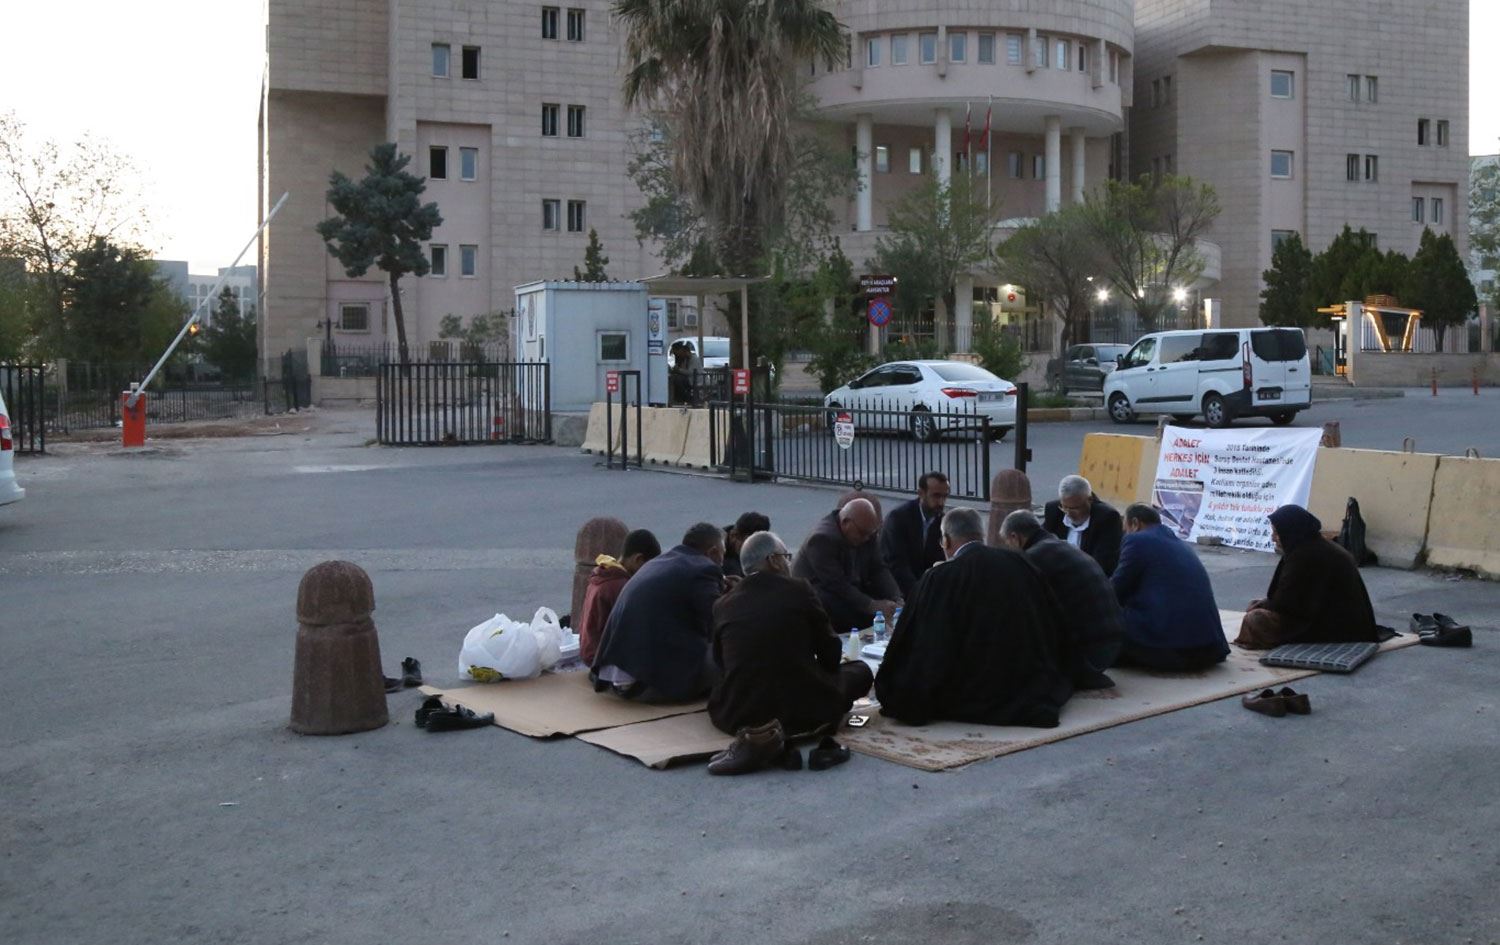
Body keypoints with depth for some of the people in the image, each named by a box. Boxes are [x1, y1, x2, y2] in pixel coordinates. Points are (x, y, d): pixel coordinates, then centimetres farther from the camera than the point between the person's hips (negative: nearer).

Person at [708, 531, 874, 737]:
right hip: (801, 712, -2)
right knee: (860, 670, 20)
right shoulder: (799, 591, -4)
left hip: (736, 718, 2)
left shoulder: (722, 605, 2)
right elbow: (830, 656, 4)